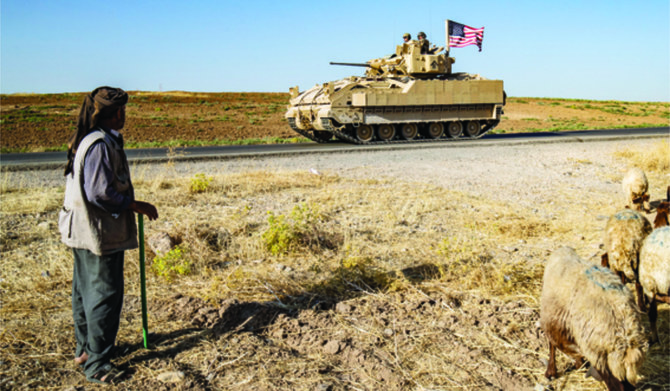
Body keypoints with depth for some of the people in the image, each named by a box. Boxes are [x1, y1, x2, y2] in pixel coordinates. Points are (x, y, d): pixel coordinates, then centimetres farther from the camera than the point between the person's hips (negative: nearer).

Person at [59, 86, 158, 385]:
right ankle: (97, 364, 8)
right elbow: (100, 192, -25)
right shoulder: (101, 144, -20)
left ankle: (84, 349, 34)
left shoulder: (85, 141, 12)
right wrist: (137, 206, -15)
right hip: (101, 235, -11)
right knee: (104, 295, -2)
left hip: (83, 232, 11)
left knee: (85, 290, 19)